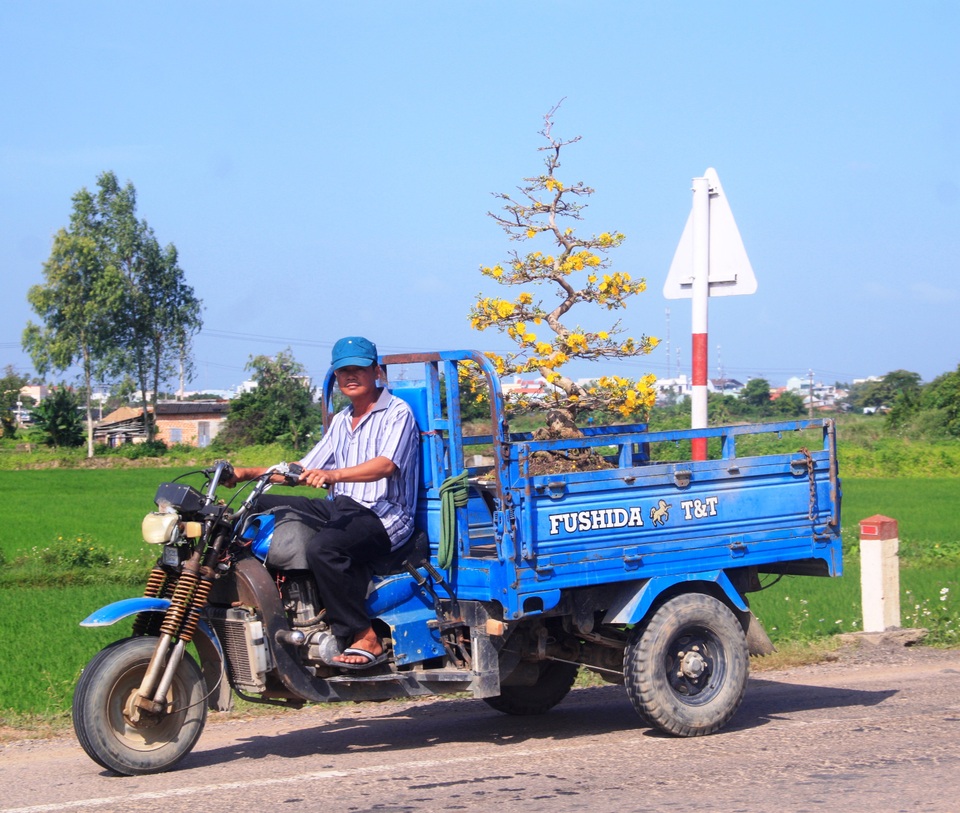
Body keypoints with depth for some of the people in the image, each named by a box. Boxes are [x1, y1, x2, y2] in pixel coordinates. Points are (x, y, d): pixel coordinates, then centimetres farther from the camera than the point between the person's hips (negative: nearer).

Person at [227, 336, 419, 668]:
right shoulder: (341, 421, 22)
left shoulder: (397, 412, -4)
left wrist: (333, 475, -39)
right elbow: (304, 470, 20)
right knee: (263, 507, -3)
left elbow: (386, 465, -23)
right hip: (340, 508, 9)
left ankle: (364, 638, -27)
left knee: (322, 547, -36)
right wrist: (249, 473, 8)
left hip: (384, 516, -8)